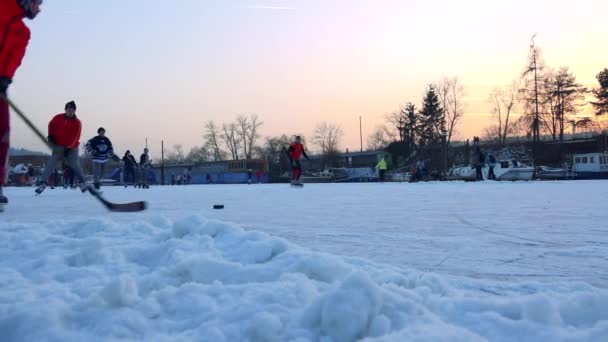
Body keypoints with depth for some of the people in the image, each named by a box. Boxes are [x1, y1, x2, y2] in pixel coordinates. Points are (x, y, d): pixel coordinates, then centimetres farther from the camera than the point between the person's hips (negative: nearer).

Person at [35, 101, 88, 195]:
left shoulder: (77, 123, -8)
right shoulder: (58, 118, 0)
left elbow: (74, 137, -16)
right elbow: (51, 125, 18)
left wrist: (68, 148, -24)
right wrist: (51, 136, 5)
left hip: (71, 148, -1)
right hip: (58, 146, 2)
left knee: (75, 165, -7)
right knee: (51, 164, -9)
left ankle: (82, 182, 8)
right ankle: (43, 183, -10)